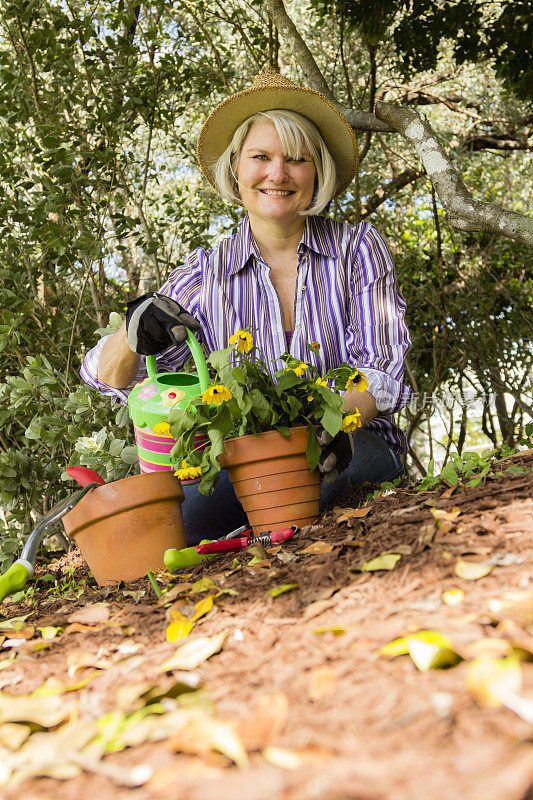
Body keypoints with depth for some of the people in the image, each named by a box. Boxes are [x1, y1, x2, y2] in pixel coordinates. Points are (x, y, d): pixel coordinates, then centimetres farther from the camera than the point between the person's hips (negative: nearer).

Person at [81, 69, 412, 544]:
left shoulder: (358, 250, 2)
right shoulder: (206, 275, 5)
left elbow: (383, 371, -5)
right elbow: (111, 379, 0)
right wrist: (134, 336, -24)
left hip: (357, 443, 0)